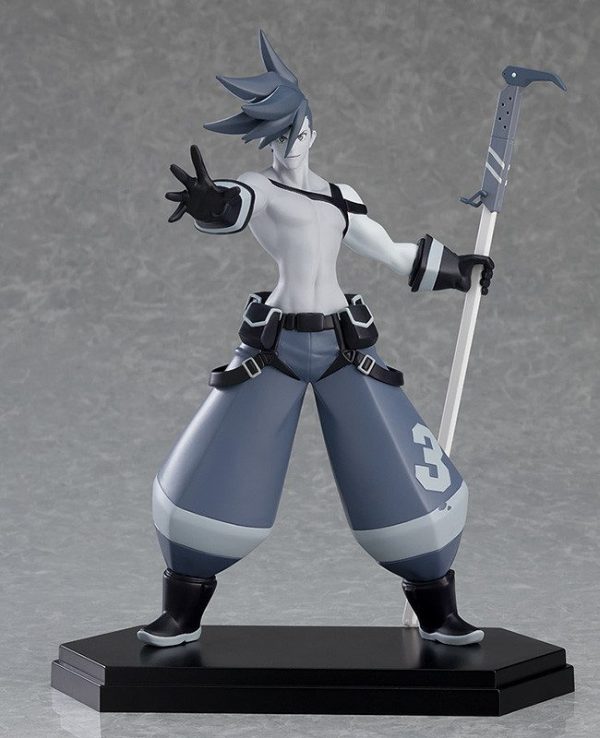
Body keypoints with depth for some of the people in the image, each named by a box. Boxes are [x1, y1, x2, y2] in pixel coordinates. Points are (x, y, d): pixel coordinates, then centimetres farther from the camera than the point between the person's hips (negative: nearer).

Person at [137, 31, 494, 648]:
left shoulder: (341, 197, 16)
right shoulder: (259, 187, 2)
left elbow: (393, 255, 30)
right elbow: (232, 208, -24)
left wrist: (457, 268, 37)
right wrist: (208, 202, -47)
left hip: (345, 349, 3)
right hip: (274, 348, -3)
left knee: (406, 481, 1)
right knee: (210, 481, -4)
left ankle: (438, 613, 18)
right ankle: (182, 614, 15)